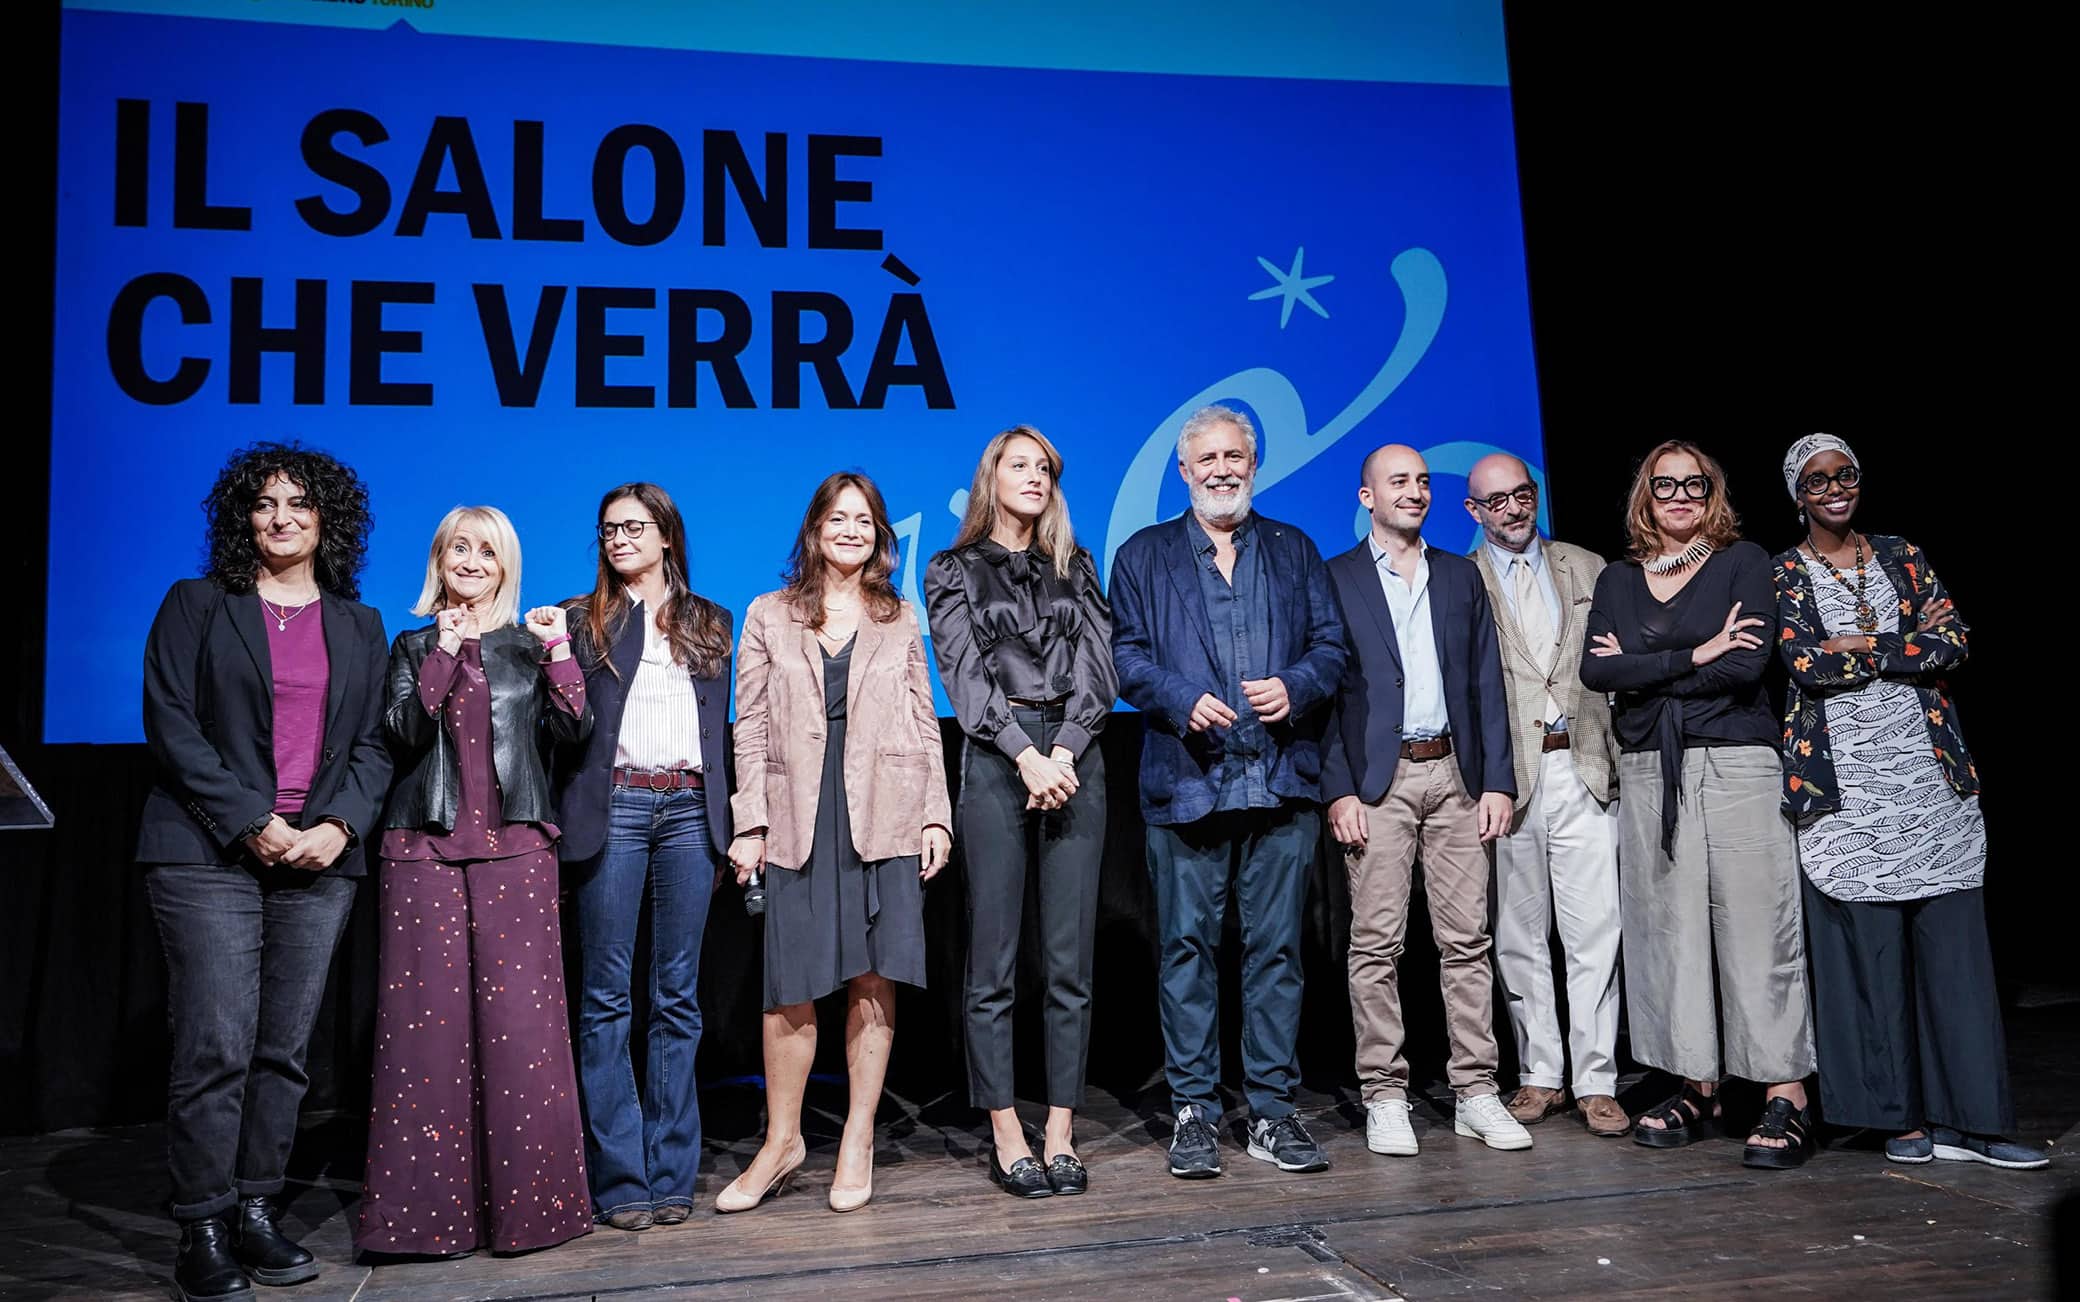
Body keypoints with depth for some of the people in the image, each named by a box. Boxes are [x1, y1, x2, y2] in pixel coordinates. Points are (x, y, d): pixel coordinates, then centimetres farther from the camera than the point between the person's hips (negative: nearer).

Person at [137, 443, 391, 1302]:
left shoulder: (359, 627, 15)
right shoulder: (196, 605, 6)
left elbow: (374, 744, 11)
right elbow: (171, 724, -3)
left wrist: (339, 826, -7)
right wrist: (252, 823, -11)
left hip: (320, 858, 3)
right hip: (210, 853, -3)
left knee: (286, 1047, 4)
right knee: (217, 1045, -7)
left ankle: (257, 1215, 14)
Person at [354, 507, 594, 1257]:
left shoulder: (529, 646, 12)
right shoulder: (414, 646, 14)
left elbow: (573, 731, 1)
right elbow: (400, 737, -1)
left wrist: (559, 652, -9)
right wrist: (441, 657, -8)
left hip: (514, 848, 0)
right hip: (426, 846, 1)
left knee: (519, 1016, -4)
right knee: (428, 1015, -3)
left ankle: (524, 1197, 5)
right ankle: (427, 1205, 6)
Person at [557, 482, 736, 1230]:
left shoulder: (708, 624, 16)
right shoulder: (581, 621, 10)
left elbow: (720, 725, 15)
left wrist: (726, 825, 9)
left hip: (690, 809, 2)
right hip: (613, 809, -2)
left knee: (679, 993, 4)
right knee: (606, 995, -1)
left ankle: (671, 1171, 10)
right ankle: (619, 1177, 6)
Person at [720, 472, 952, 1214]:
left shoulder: (900, 621, 12)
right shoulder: (769, 617, 9)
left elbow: (925, 724, 11)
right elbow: (751, 727, 6)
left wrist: (936, 815, 2)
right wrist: (750, 824, -1)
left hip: (886, 817, 1)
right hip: (800, 818, 0)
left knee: (874, 980, 2)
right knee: (791, 989, 0)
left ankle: (858, 1142, 13)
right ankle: (782, 1141, 16)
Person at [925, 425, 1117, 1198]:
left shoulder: (1076, 568, 17)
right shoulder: (954, 571, 9)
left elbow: (1096, 666, 6)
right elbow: (966, 674, -2)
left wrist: (1065, 752, -9)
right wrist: (1026, 756, -13)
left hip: (1075, 760, 3)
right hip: (995, 762, -2)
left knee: (1070, 960, 1)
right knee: (993, 962, -2)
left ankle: (1061, 1132, 8)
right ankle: (1006, 1135, 6)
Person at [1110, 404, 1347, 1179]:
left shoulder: (1295, 551, 17)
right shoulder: (1143, 556, 11)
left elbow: (1331, 646, 11)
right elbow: (1126, 655, 3)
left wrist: (1294, 688, -10)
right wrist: (1183, 701, -14)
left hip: (1282, 782, 2)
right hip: (1184, 783, -1)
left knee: (1276, 947, 5)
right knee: (1188, 947, 2)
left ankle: (1272, 1110, 15)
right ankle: (1193, 1113, 11)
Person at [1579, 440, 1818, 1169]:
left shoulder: (1743, 562, 5)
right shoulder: (1618, 581, 14)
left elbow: (1746, 664, -9)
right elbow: (1595, 672, -2)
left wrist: (1642, 670, -3)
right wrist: (1694, 657, -9)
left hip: (1736, 765, -3)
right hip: (1649, 774, 4)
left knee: (1756, 930, -5)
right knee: (1668, 931, 4)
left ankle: (1786, 1101, 1)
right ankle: (1696, 1090, 14)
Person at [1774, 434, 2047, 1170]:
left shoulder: (1902, 557, 13)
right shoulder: (1782, 575, 4)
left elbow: (1952, 644, 0)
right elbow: (1805, 665, -11)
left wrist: (1858, 646, -9)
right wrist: (1907, 643, -5)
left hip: (1928, 771, 3)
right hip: (1844, 780, -3)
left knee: (1953, 941, 0)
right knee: (1868, 945, -1)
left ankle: (1967, 1119, 7)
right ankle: (1903, 1116, 10)